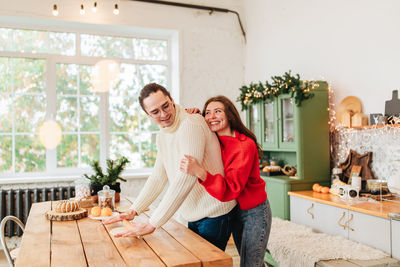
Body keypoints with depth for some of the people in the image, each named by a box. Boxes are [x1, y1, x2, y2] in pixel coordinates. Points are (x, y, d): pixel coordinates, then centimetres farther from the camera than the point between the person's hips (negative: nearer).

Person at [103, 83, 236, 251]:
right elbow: (158, 177, 14)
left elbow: (186, 178, -30)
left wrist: (152, 224, -29)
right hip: (194, 217, 8)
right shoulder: (162, 136, 8)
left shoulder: (191, 124, -22)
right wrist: (133, 211, 6)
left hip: (213, 215, -8)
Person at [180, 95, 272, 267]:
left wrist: (200, 172, -48)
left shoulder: (245, 145, -24)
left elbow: (232, 188, -33)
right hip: (234, 211, 7)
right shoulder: (213, 142, -2)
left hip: (255, 212, -7)